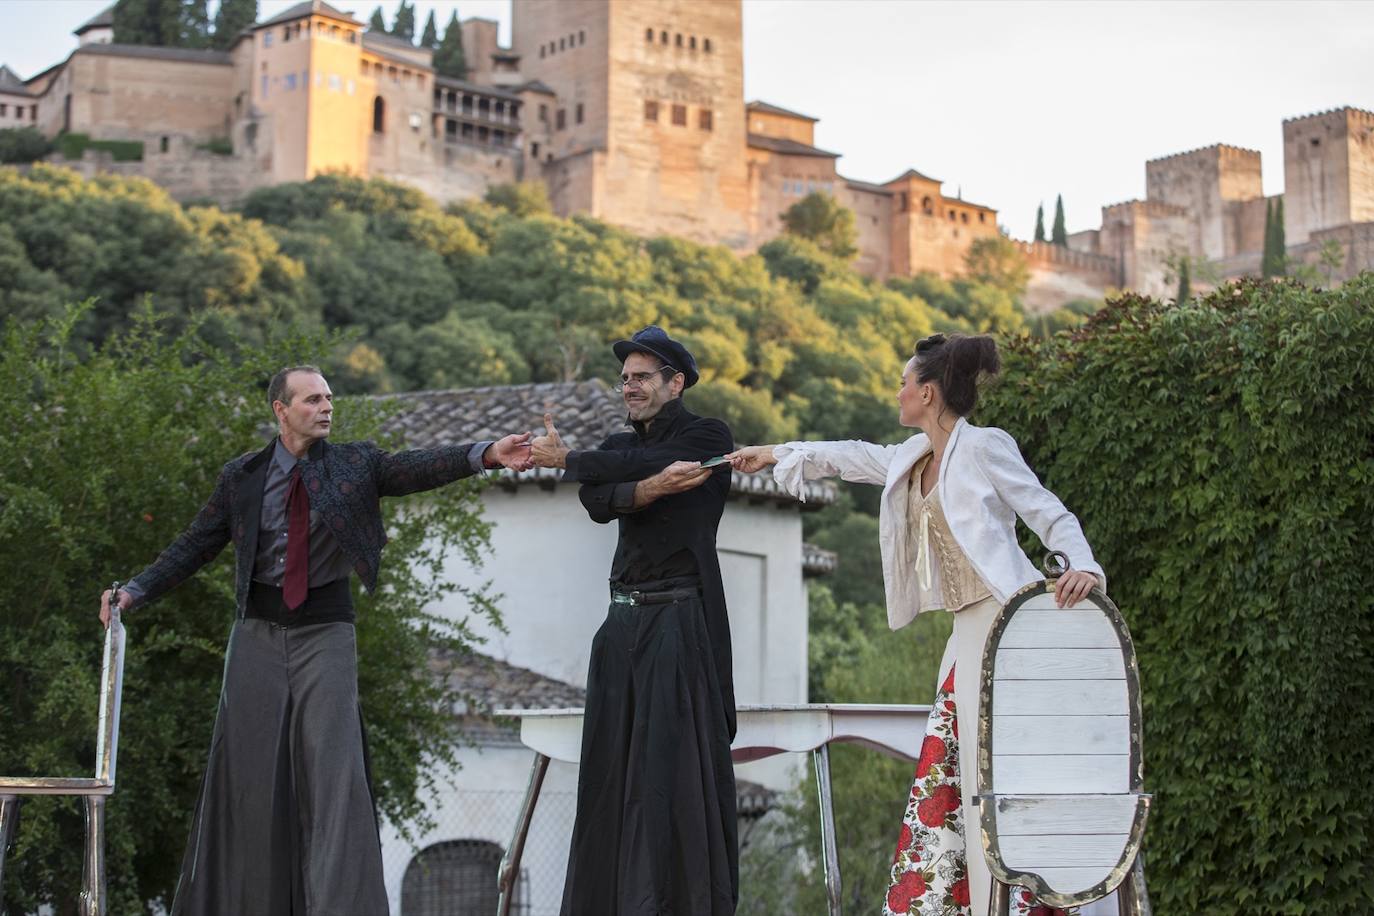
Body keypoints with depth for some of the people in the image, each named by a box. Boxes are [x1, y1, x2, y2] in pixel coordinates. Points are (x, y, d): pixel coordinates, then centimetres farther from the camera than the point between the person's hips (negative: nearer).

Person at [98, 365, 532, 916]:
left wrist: (486, 455, -32)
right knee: (249, 769, 4)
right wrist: (136, 591, 0)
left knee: (333, 766, -9)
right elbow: (196, 546, 9)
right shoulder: (242, 476, 4)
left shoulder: (354, 464, 0)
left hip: (325, 629, -1)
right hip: (259, 632, 1)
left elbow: (417, 468, -15)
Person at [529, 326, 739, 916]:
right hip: (623, 621, 6)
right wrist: (651, 487, -22)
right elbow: (596, 501, -3)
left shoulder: (707, 437, 1)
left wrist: (565, 459, -4)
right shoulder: (624, 445, 18)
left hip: (680, 620, -6)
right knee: (612, 765, 4)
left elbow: (636, 464, -15)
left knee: (674, 765, -9)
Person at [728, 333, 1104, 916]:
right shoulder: (915, 458, 14)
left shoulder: (984, 447, -8)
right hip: (967, 634, 8)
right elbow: (853, 457, 30)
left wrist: (1083, 567, -27)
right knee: (941, 778, 7)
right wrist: (775, 455, 39)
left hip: (1005, 625, -8)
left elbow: (1051, 515, -9)